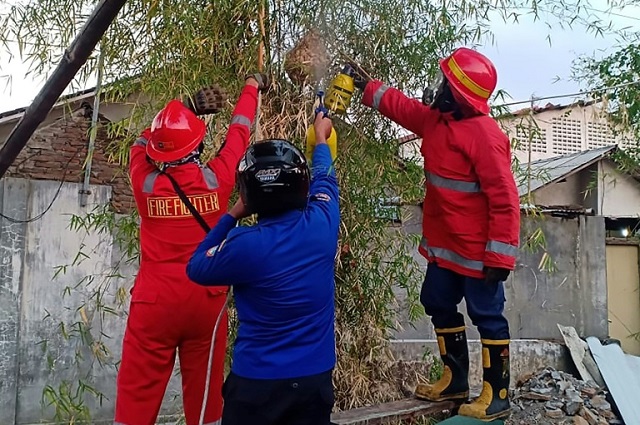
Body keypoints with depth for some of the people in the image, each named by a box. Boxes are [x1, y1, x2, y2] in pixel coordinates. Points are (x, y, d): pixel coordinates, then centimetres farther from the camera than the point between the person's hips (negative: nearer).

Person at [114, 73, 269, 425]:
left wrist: (188, 108, 19)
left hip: (154, 303, 0)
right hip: (207, 302, 1)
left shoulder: (145, 182, -6)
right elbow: (238, 133, 12)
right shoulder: (217, 178, -6)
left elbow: (144, 141, 16)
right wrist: (251, 88, 28)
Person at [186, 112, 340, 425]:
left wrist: (231, 216, -1)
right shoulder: (322, 223, -13)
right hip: (315, 379, 4)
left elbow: (196, 268, -1)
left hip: (256, 382, -3)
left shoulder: (244, 245, -23)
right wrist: (321, 137, 29)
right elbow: (324, 181, 11)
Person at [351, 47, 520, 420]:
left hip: (477, 251, -10)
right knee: (439, 306, 18)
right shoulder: (436, 120, 3)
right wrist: (368, 87, 25)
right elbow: (403, 107, 24)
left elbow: (504, 199, -24)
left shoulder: (484, 134, -23)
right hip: (444, 244, 10)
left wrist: (499, 255, -24)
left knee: (487, 316, 3)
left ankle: (497, 397, 18)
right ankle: (455, 381, 35)